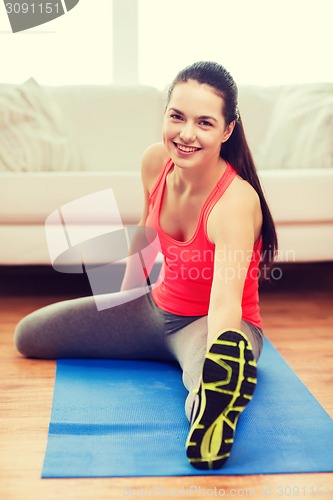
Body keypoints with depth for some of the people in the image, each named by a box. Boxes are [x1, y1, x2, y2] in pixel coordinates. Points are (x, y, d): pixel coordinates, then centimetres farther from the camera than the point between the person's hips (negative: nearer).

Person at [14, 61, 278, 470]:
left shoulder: (236, 201, -31)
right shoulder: (155, 162, -12)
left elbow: (225, 301, -45)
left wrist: (216, 361, -63)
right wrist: (126, 296, 22)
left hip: (215, 324, -8)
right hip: (158, 307, 8)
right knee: (28, 335, 11)